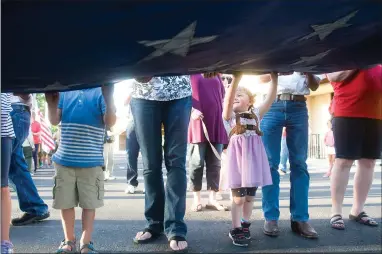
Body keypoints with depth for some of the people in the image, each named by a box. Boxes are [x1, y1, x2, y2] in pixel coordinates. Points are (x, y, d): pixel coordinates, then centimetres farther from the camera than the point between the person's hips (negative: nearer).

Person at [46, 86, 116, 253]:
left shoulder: (101, 91, -2)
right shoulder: (65, 91, 6)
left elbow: (110, 122, -12)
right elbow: (55, 121, 3)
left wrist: (109, 98, -27)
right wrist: (51, 104, -16)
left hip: (91, 162, -2)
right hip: (64, 160, 3)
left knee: (89, 203, 6)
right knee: (65, 202, 11)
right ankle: (69, 240, 27)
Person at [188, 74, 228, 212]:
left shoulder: (216, 74, 18)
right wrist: (192, 110, -15)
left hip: (216, 123, 4)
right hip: (198, 123, -4)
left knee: (215, 163, 3)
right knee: (197, 162, -1)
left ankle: (212, 199, 10)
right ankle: (197, 199, 9)